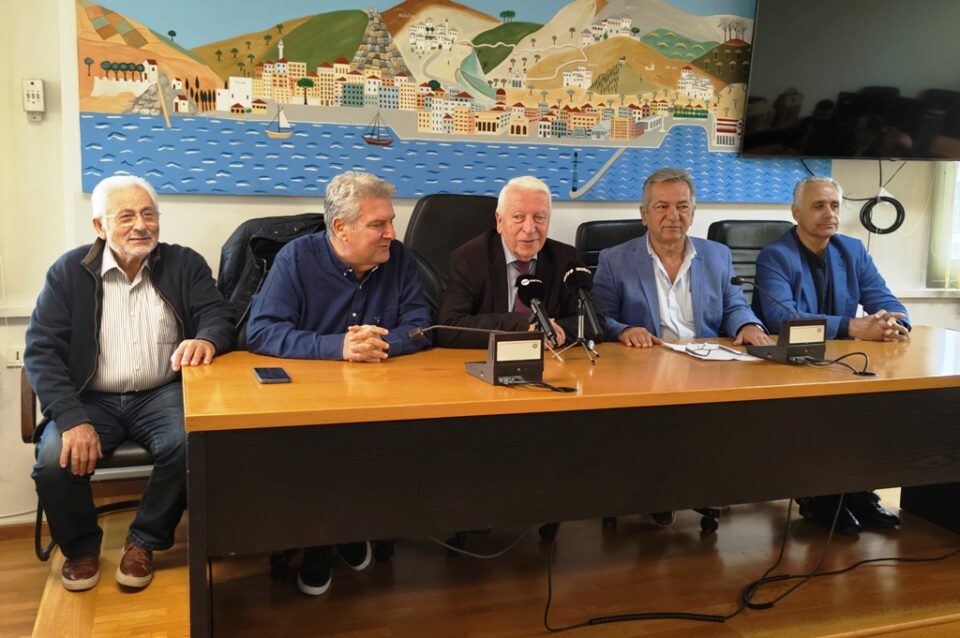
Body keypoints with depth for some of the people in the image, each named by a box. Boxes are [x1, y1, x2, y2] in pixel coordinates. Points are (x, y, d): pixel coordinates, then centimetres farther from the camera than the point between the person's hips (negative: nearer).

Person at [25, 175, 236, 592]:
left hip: (162, 395, 0)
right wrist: (72, 418, -20)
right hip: (91, 400, 0)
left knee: (190, 447, -29)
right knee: (55, 459, -26)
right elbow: (42, 350, -5)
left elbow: (219, 317, -4)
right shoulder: (69, 272, 1)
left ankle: (144, 541, -1)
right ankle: (81, 547, 6)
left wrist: (207, 340, -33)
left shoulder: (185, 265, 4)